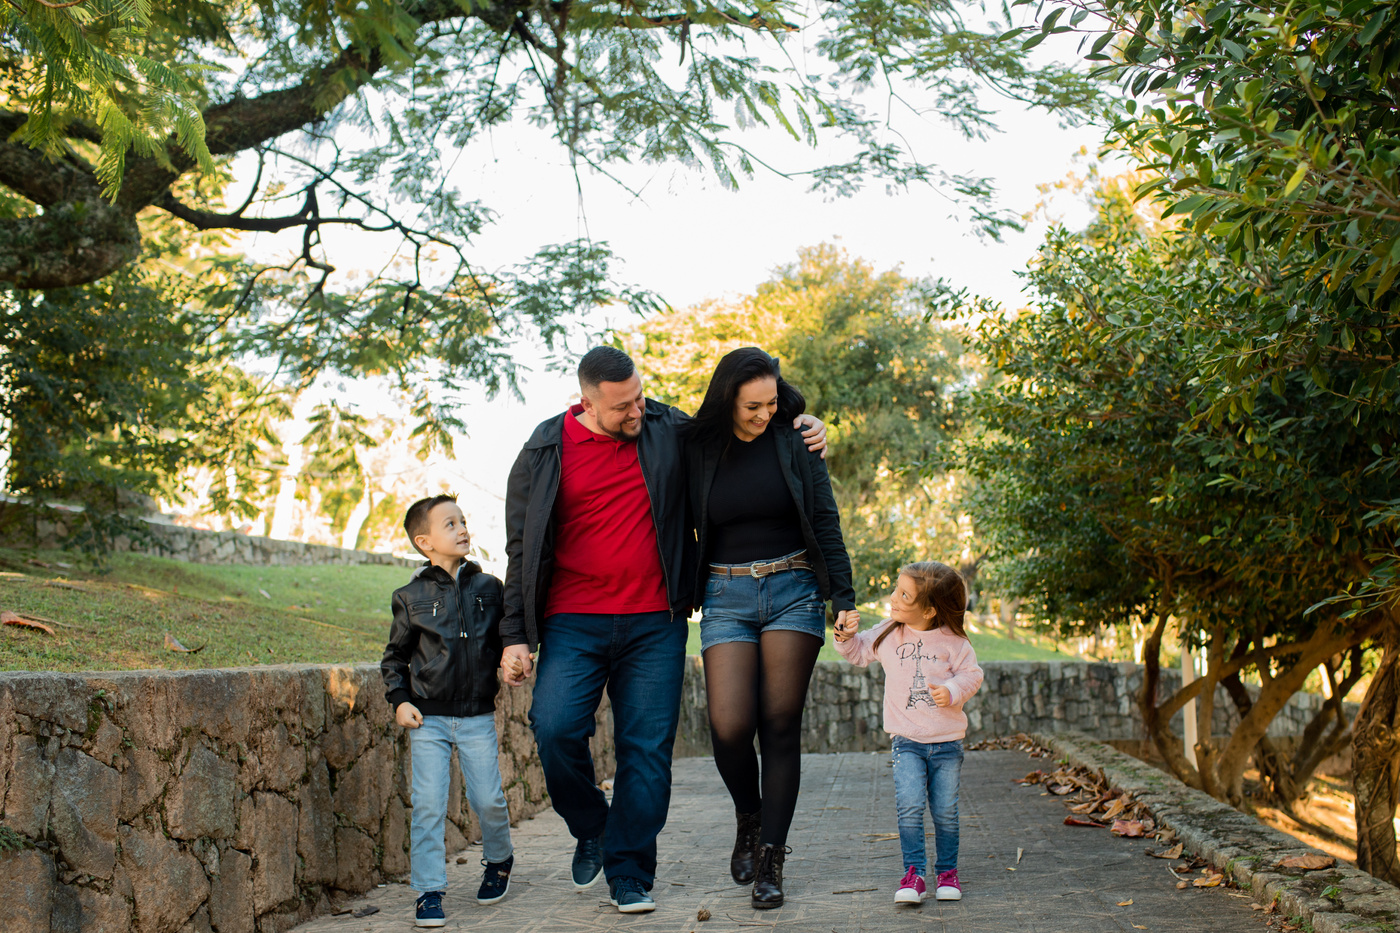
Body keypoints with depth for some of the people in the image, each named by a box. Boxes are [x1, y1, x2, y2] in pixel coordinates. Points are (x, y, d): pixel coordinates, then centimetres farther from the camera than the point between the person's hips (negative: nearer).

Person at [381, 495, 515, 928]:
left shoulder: (487, 587, 4)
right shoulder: (412, 596, 0)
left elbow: (503, 640, 17)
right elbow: (395, 655, 7)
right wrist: (399, 700, -3)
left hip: (478, 717, 1)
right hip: (428, 718, -1)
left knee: (488, 799, 2)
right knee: (428, 805, -6)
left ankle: (499, 861, 31)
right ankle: (429, 891, 3)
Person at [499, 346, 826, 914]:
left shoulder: (669, 431, 7)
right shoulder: (544, 453, 3)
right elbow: (522, 551, 6)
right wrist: (515, 637, 1)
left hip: (654, 625, 1)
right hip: (573, 624, -1)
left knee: (646, 748, -2)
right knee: (555, 726, -16)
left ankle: (630, 876, 10)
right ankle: (590, 829, 11)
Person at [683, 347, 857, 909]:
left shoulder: (793, 441, 0)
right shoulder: (698, 448, 2)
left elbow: (825, 521, 1)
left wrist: (844, 599, -3)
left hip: (793, 589, 0)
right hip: (726, 597, 1)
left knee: (780, 726, -4)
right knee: (730, 726, -11)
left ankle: (770, 860, 4)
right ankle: (749, 819, 19)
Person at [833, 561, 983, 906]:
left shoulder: (952, 642, -4)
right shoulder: (888, 634, 3)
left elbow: (971, 673, 1)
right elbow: (859, 652, 16)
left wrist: (953, 691, -17)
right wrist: (846, 637, -3)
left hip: (947, 741, -1)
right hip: (906, 740, 1)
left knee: (945, 811, 4)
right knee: (909, 806, -14)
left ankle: (948, 872, 21)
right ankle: (913, 874, -8)